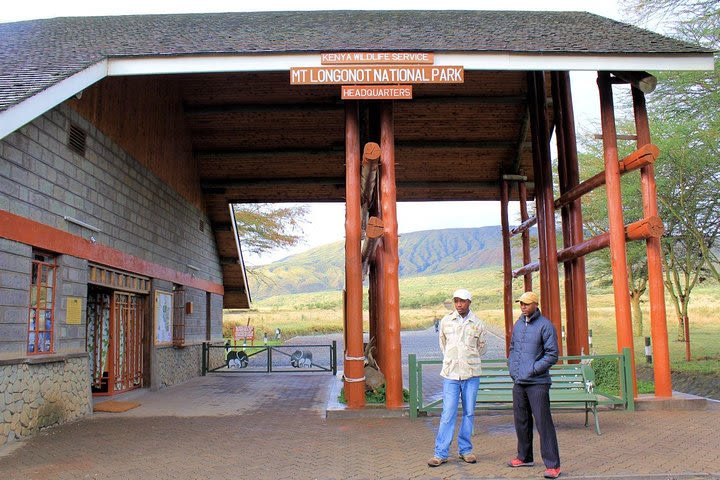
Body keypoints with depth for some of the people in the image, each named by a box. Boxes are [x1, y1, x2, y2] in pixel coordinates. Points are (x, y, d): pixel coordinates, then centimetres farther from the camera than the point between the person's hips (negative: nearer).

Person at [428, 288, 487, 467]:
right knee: (448, 414, -4)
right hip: (451, 374, -1)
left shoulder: (478, 324, 2)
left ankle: (465, 450, 20)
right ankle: (441, 453, 3)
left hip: (471, 374, 1)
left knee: (469, 413, 8)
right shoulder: (446, 321, 3)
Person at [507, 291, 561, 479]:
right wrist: (512, 369, 9)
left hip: (538, 383, -7)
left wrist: (533, 370, -14)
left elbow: (552, 354, -11)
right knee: (521, 421, 15)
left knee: (543, 423, -7)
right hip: (518, 383, 7)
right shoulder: (518, 324, 13)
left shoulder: (545, 325, -8)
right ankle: (524, 457, 30)